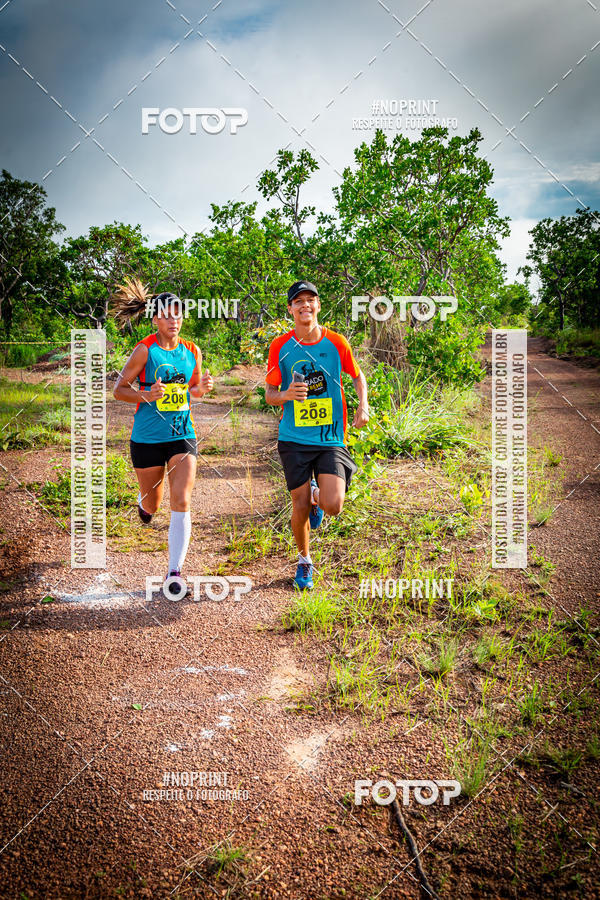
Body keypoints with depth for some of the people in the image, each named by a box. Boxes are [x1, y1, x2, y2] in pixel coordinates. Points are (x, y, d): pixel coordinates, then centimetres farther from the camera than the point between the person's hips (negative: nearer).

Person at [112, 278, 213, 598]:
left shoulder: (192, 351, 5)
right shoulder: (145, 350, -8)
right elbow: (119, 389, -3)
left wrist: (202, 387, -5)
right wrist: (146, 394, -22)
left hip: (182, 436, 2)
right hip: (147, 438, -2)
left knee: (181, 502, -10)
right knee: (152, 503, 12)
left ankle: (175, 571, -3)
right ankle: (144, 501, 52)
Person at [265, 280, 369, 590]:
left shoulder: (336, 342, 0)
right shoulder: (280, 346, -1)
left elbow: (357, 375, 16)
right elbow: (270, 393, 6)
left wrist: (363, 405, -2)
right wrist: (287, 395, -17)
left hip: (331, 438, 0)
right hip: (294, 439, 0)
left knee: (332, 505, -14)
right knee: (301, 506, 2)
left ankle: (318, 497, 24)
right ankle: (304, 562, 29)